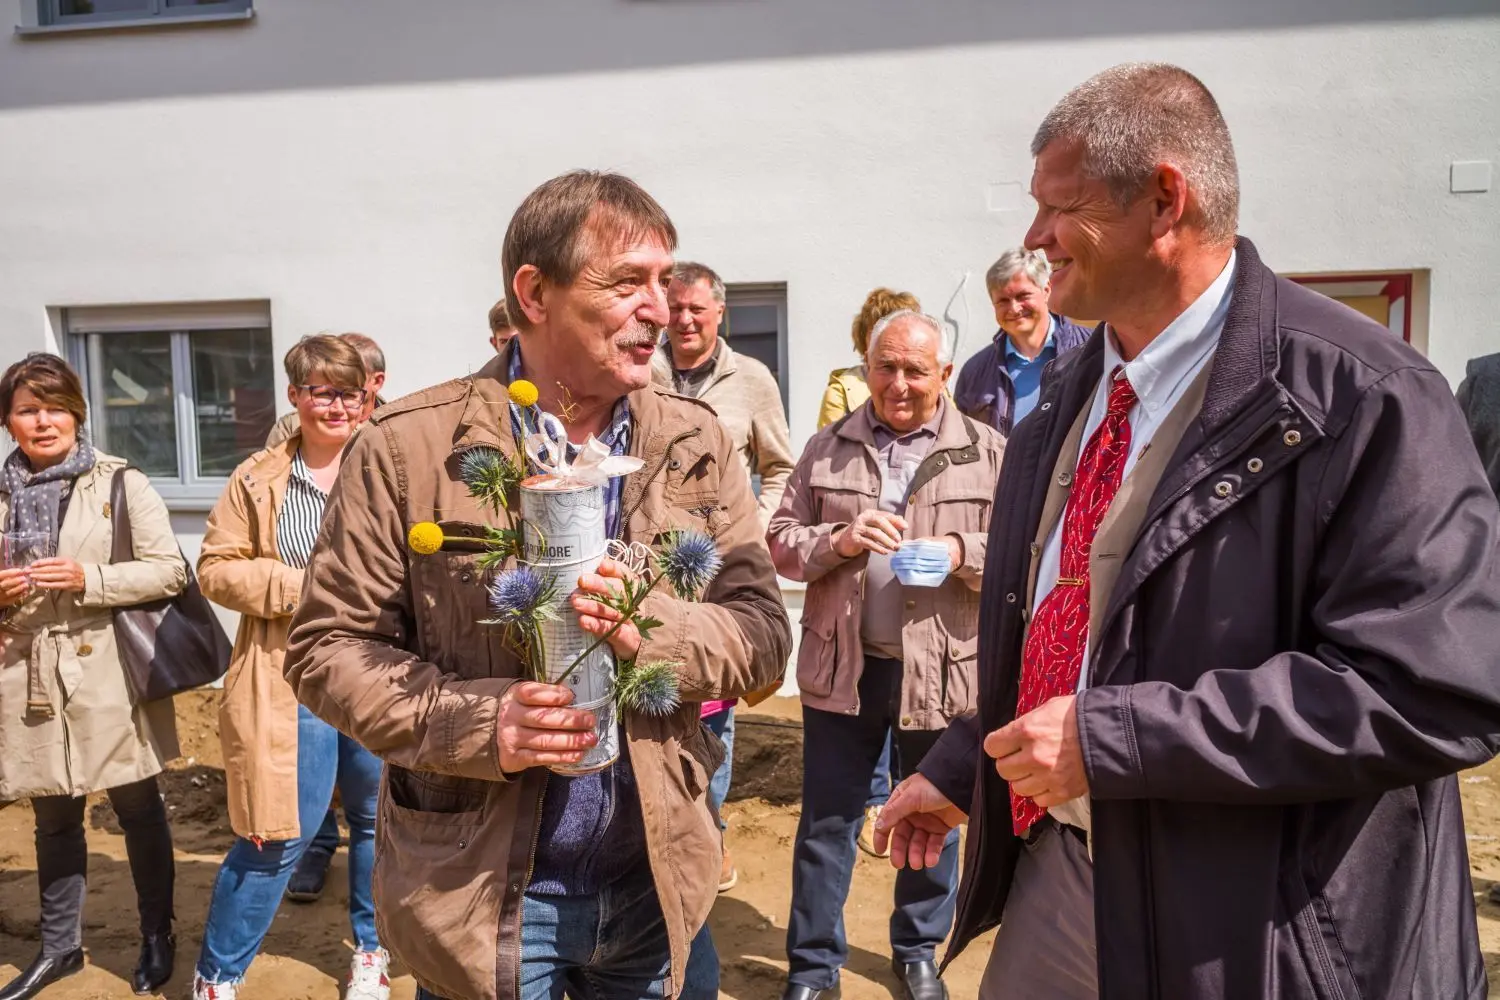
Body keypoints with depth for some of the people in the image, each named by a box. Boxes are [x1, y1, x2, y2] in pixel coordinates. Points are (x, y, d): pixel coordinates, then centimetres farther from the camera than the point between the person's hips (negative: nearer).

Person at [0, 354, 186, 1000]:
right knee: (54, 820, 16)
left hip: (110, 678, -3)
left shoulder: (121, 483, -4)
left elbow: (170, 571, -8)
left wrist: (88, 578, -20)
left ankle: (157, 936, 27)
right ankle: (59, 945, 34)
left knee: (138, 809, 9)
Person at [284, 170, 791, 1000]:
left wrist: (654, 626, -22)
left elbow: (765, 632, -2)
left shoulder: (697, 445, -1)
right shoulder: (408, 447, -10)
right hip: (476, 891, -3)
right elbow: (325, 647, -6)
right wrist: (475, 721, -22)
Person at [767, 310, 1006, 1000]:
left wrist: (964, 553, -20)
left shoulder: (988, 453, 0)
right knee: (826, 821, 10)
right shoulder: (827, 449, 4)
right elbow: (781, 542, 4)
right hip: (843, 666, 1)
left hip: (941, 670, 0)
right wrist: (838, 540, -15)